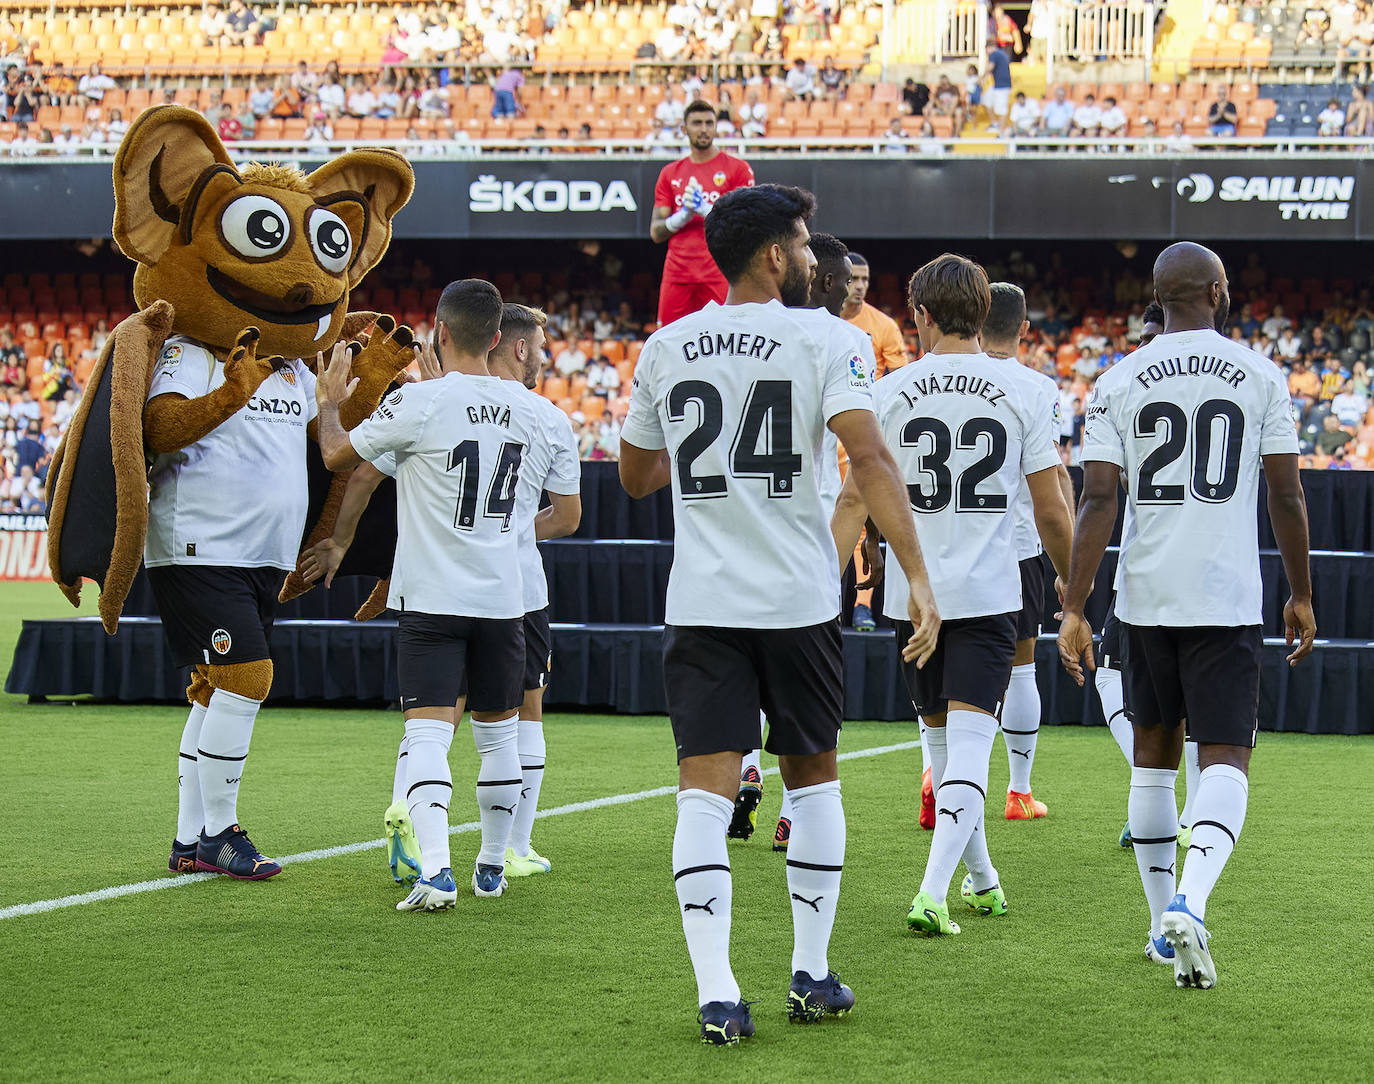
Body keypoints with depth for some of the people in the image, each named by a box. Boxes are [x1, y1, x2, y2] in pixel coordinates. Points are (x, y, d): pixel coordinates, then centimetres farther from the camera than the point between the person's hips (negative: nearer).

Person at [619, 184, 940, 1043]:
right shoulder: (822, 339, -4)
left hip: (702, 605, 2)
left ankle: (718, 996, -13)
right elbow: (870, 459, -16)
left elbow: (636, 477, 19)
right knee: (814, 777, 16)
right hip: (798, 601, -2)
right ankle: (813, 977, 21)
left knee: (705, 791, -3)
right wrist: (918, 578, -17)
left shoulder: (666, 350, 7)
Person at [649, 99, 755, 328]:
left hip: (719, 274, -3)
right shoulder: (670, 173, 16)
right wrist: (684, 214, -7)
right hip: (677, 273, 4)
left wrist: (704, 208, -14)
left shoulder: (737, 168, 4)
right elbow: (656, 233, 11)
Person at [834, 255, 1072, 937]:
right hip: (989, 593, -2)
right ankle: (932, 893, -20)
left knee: (943, 739, 17)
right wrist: (1072, 585, 16)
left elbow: (854, 500, -2)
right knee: (968, 741, -5)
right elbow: (1051, 509, 1)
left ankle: (980, 878, 31)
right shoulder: (1021, 389, -1)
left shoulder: (891, 391, -1)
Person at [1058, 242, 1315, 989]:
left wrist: (1074, 609, -4)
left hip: (1145, 593, 2)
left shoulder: (1119, 384, 2)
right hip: (1226, 597, -2)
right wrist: (1301, 595, 13)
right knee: (1225, 759, -3)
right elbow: (1287, 496, 2)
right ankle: (1188, 906, -28)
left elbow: (1097, 500, -5)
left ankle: (1164, 922, 21)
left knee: (1154, 753, 17)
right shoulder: (1259, 376, 0)